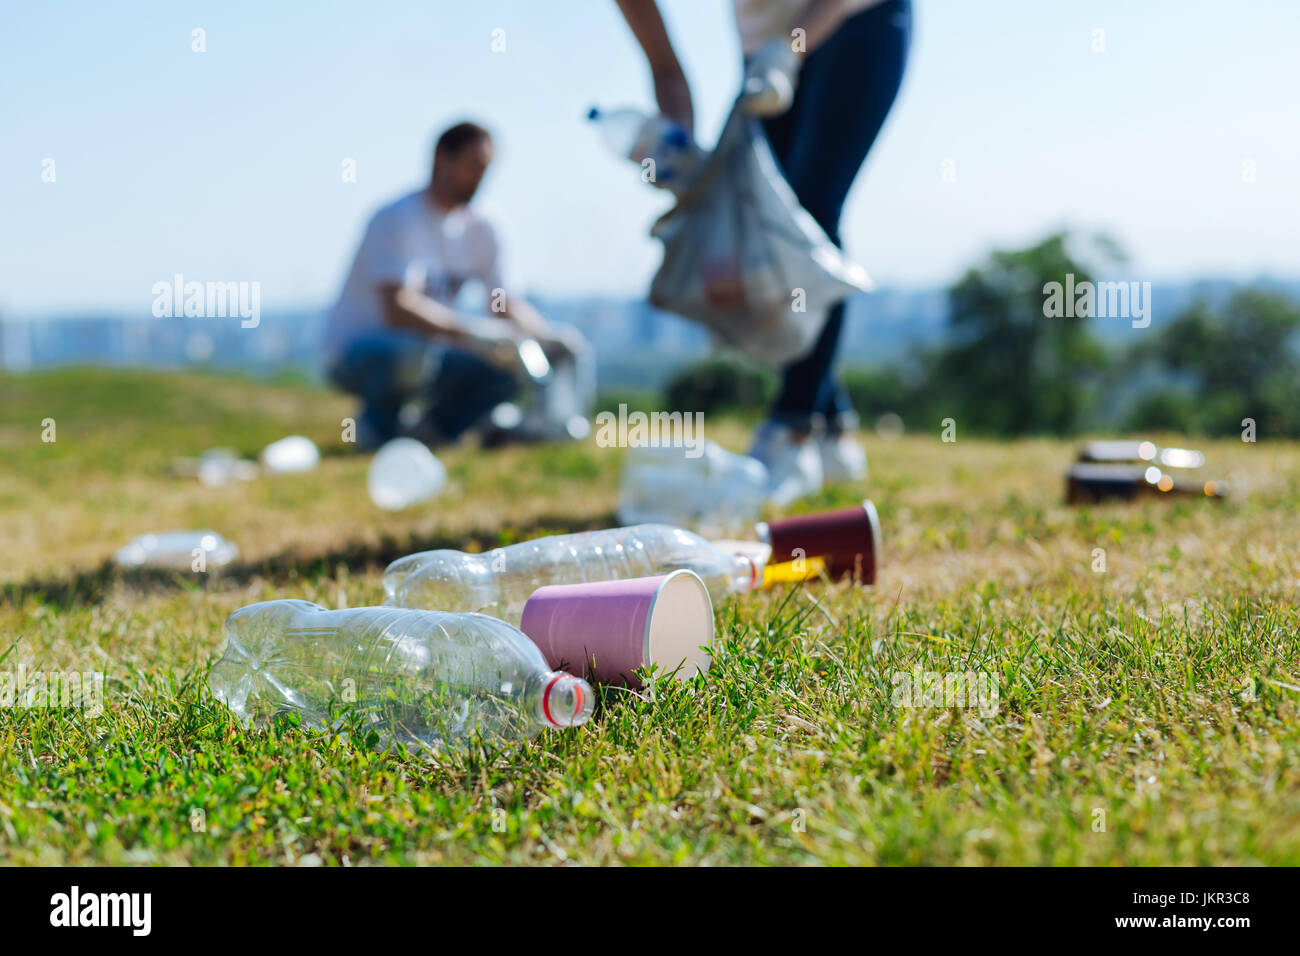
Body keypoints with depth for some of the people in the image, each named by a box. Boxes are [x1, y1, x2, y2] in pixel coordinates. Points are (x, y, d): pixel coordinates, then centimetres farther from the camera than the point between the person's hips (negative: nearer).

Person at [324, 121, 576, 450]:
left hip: (422, 355, 7)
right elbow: (398, 309, -32)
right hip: (356, 353, -7)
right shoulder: (398, 219, -19)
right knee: (412, 350, -39)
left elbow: (504, 305, 8)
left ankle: (431, 429, 4)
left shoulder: (478, 229, 3)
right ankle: (377, 425, -9)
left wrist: (549, 336, -11)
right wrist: (473, 333, -39)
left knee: (514, 367, -10)